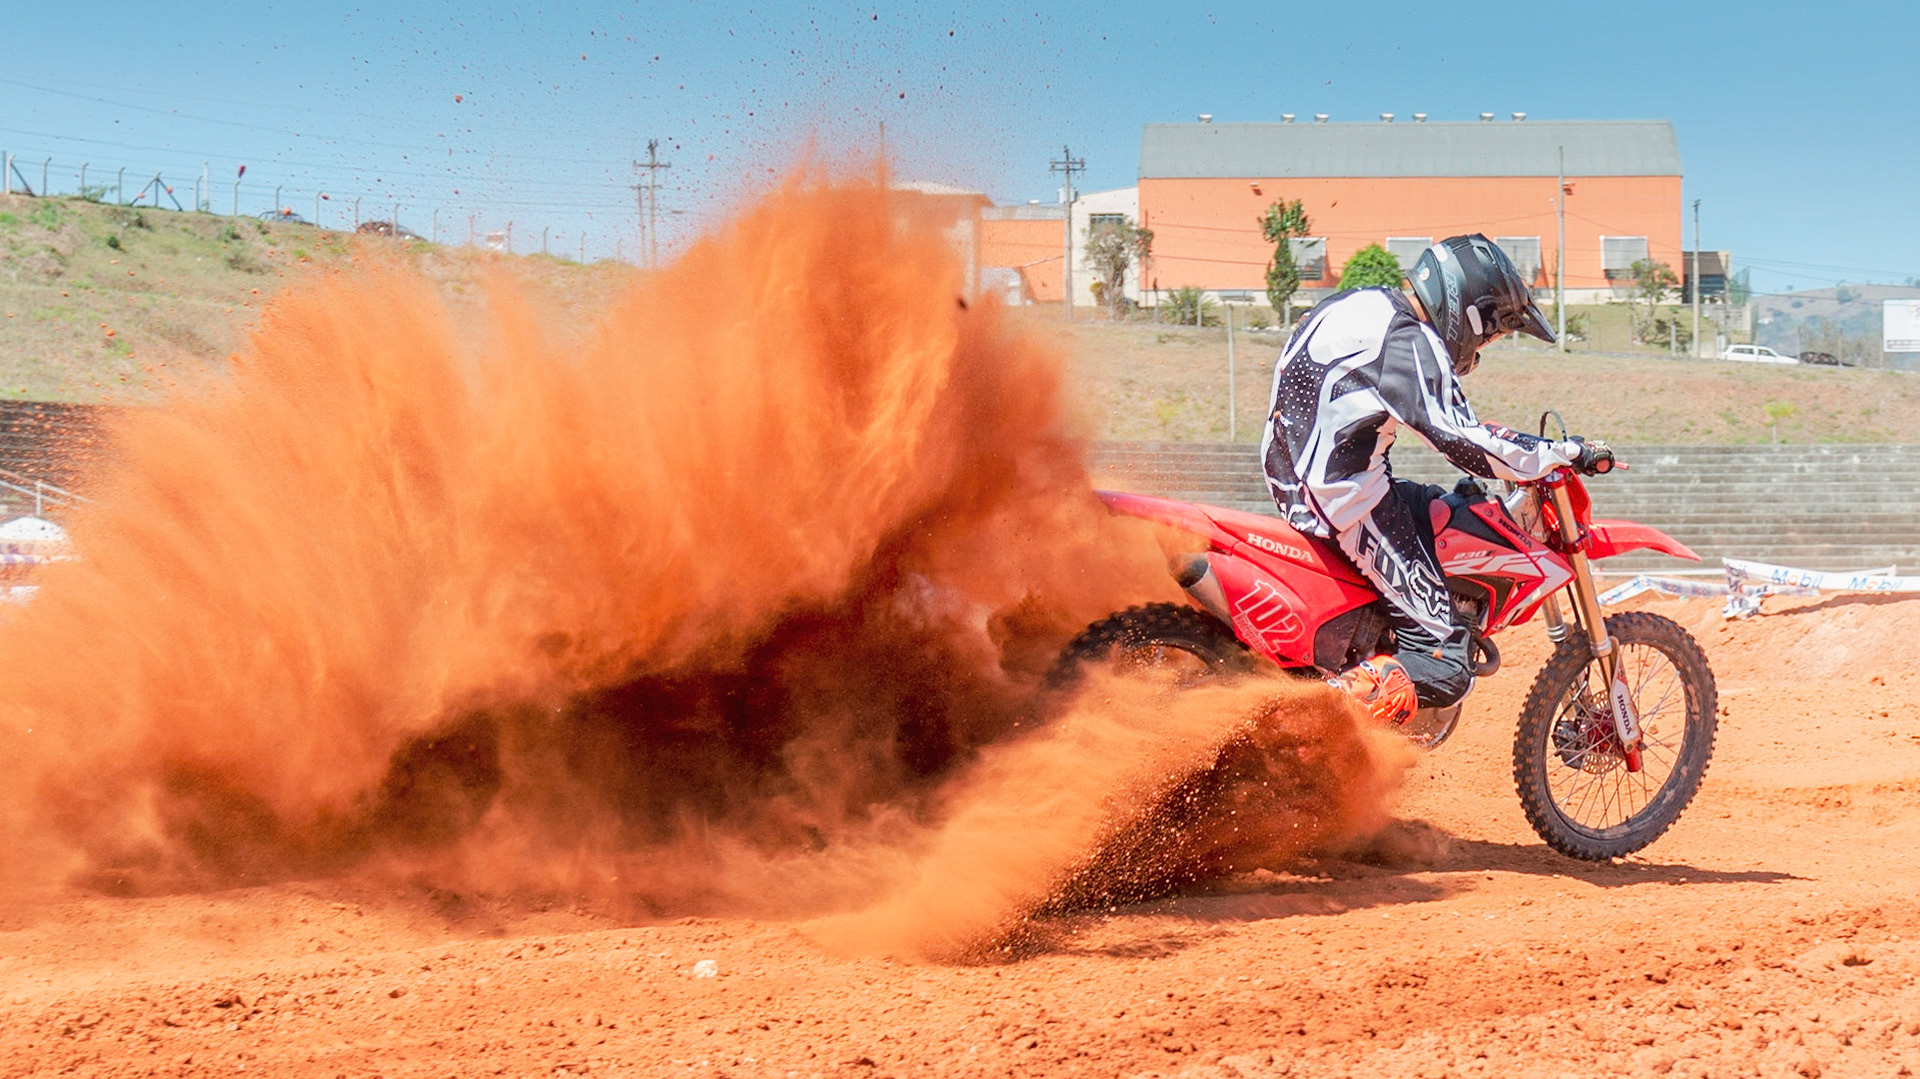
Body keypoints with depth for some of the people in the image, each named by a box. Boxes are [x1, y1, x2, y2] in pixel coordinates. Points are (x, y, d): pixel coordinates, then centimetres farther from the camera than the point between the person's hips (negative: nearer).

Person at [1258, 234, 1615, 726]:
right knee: (1445, 668, -10)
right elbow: (1465, 444, -21)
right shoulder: (1409, 344, -16)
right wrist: (1567, 454, -12)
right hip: (1345, 494, -10)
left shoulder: (1367, 304, 12)